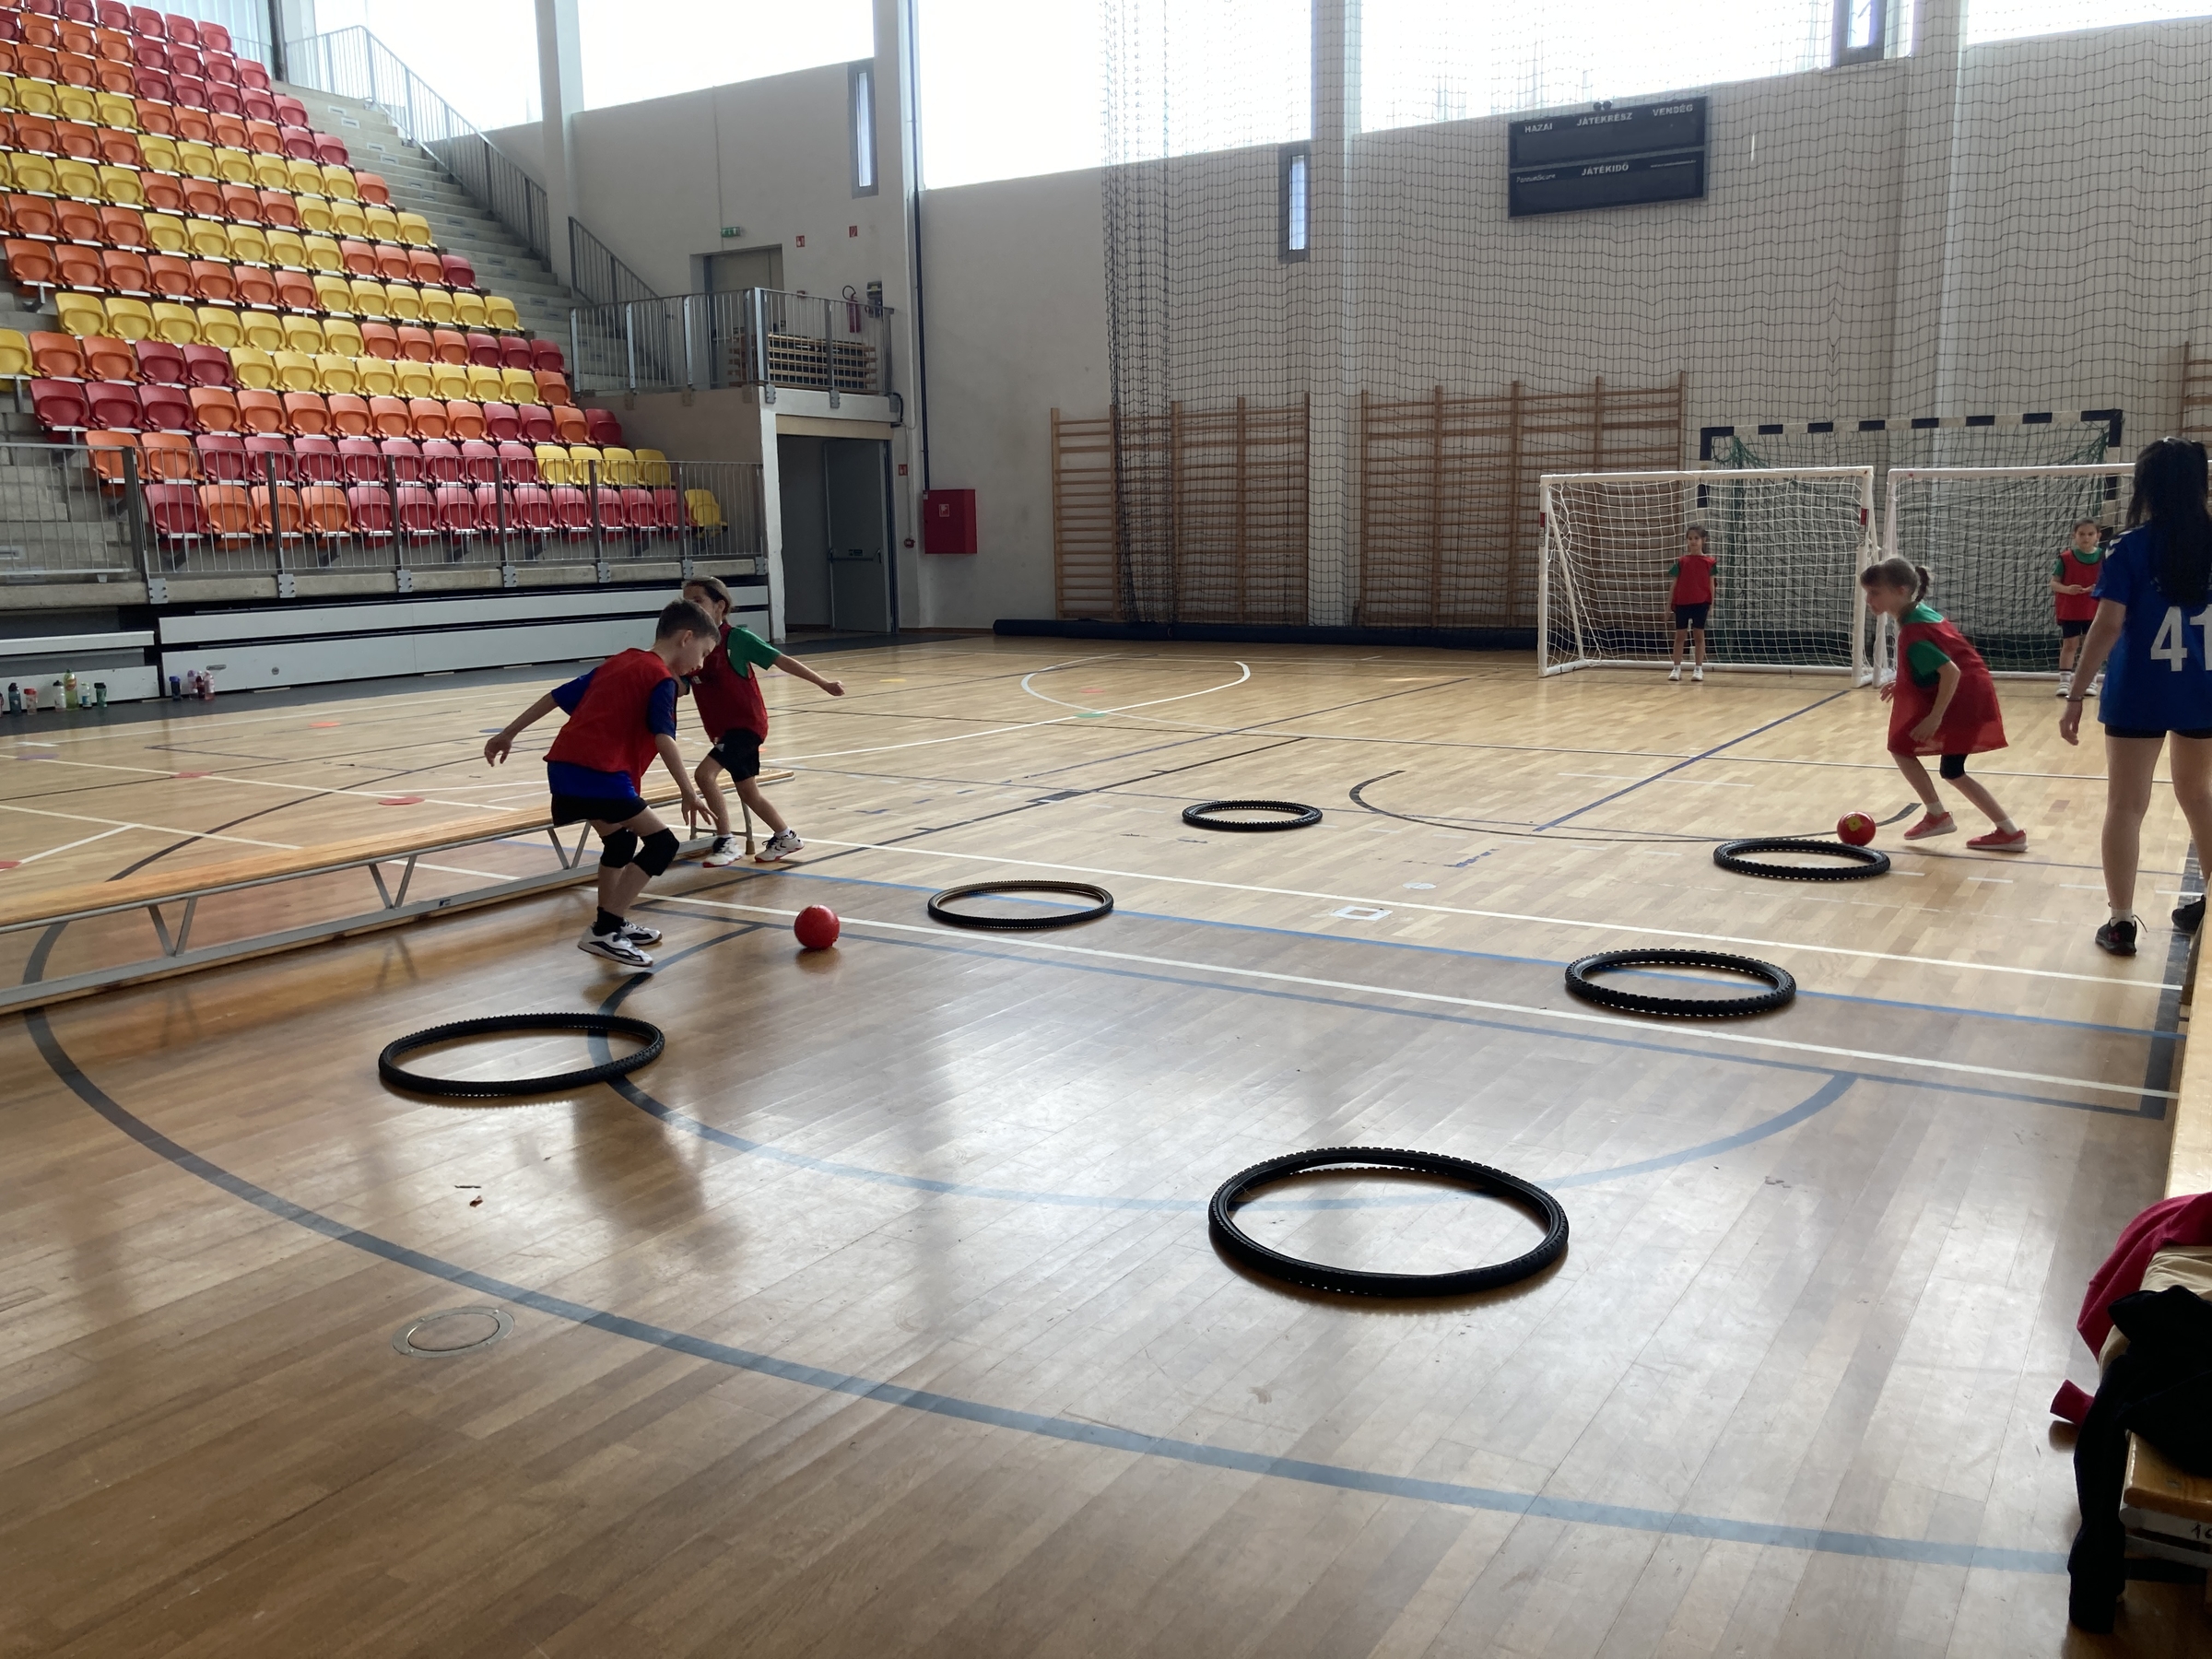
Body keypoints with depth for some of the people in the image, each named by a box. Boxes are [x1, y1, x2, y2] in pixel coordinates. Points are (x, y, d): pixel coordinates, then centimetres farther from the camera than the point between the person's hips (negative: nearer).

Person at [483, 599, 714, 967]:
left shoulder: (619, 662, 23)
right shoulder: (661, 678, -2)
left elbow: (558, 696, 24)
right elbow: (663, 739, -17)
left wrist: (508, 734, 29)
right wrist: (688, 792, -20)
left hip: (565, 765, 9)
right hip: (597, 773, -9)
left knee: (620, 841, 27)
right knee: (662, 843, -5)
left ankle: (611, 925, 35)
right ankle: (603, 932, -8)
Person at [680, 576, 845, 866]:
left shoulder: (737, 638, -14)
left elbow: (782, 661, -11)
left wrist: (824, 684, -11)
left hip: (747, 723, -7)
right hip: (722, 730, 7)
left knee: (705, 773, -22)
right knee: (748, 793, 16)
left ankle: (726, 842, -9)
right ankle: (785, 837, 36)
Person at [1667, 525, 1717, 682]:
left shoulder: (1709, 561, 1)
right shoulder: (1681, 561, 6)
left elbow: (1711, 585, 3)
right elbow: (1675, 583, 8)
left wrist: (1711, 605, -2)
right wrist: (1669, 603, 4)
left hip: (1701, 602, -2)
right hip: (1682, 602, 2)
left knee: (1699, 634, 2)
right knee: (1680, 635, 4)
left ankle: (1699, 669, 6)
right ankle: (1677, 668, 8)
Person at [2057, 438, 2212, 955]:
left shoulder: (2131, 548, -10)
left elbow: (2107, 627, -15)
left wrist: (2076, 696, -12)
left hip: (2139, 696, -4)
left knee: (2126, 806, 5)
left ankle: (2121, 921, 6)